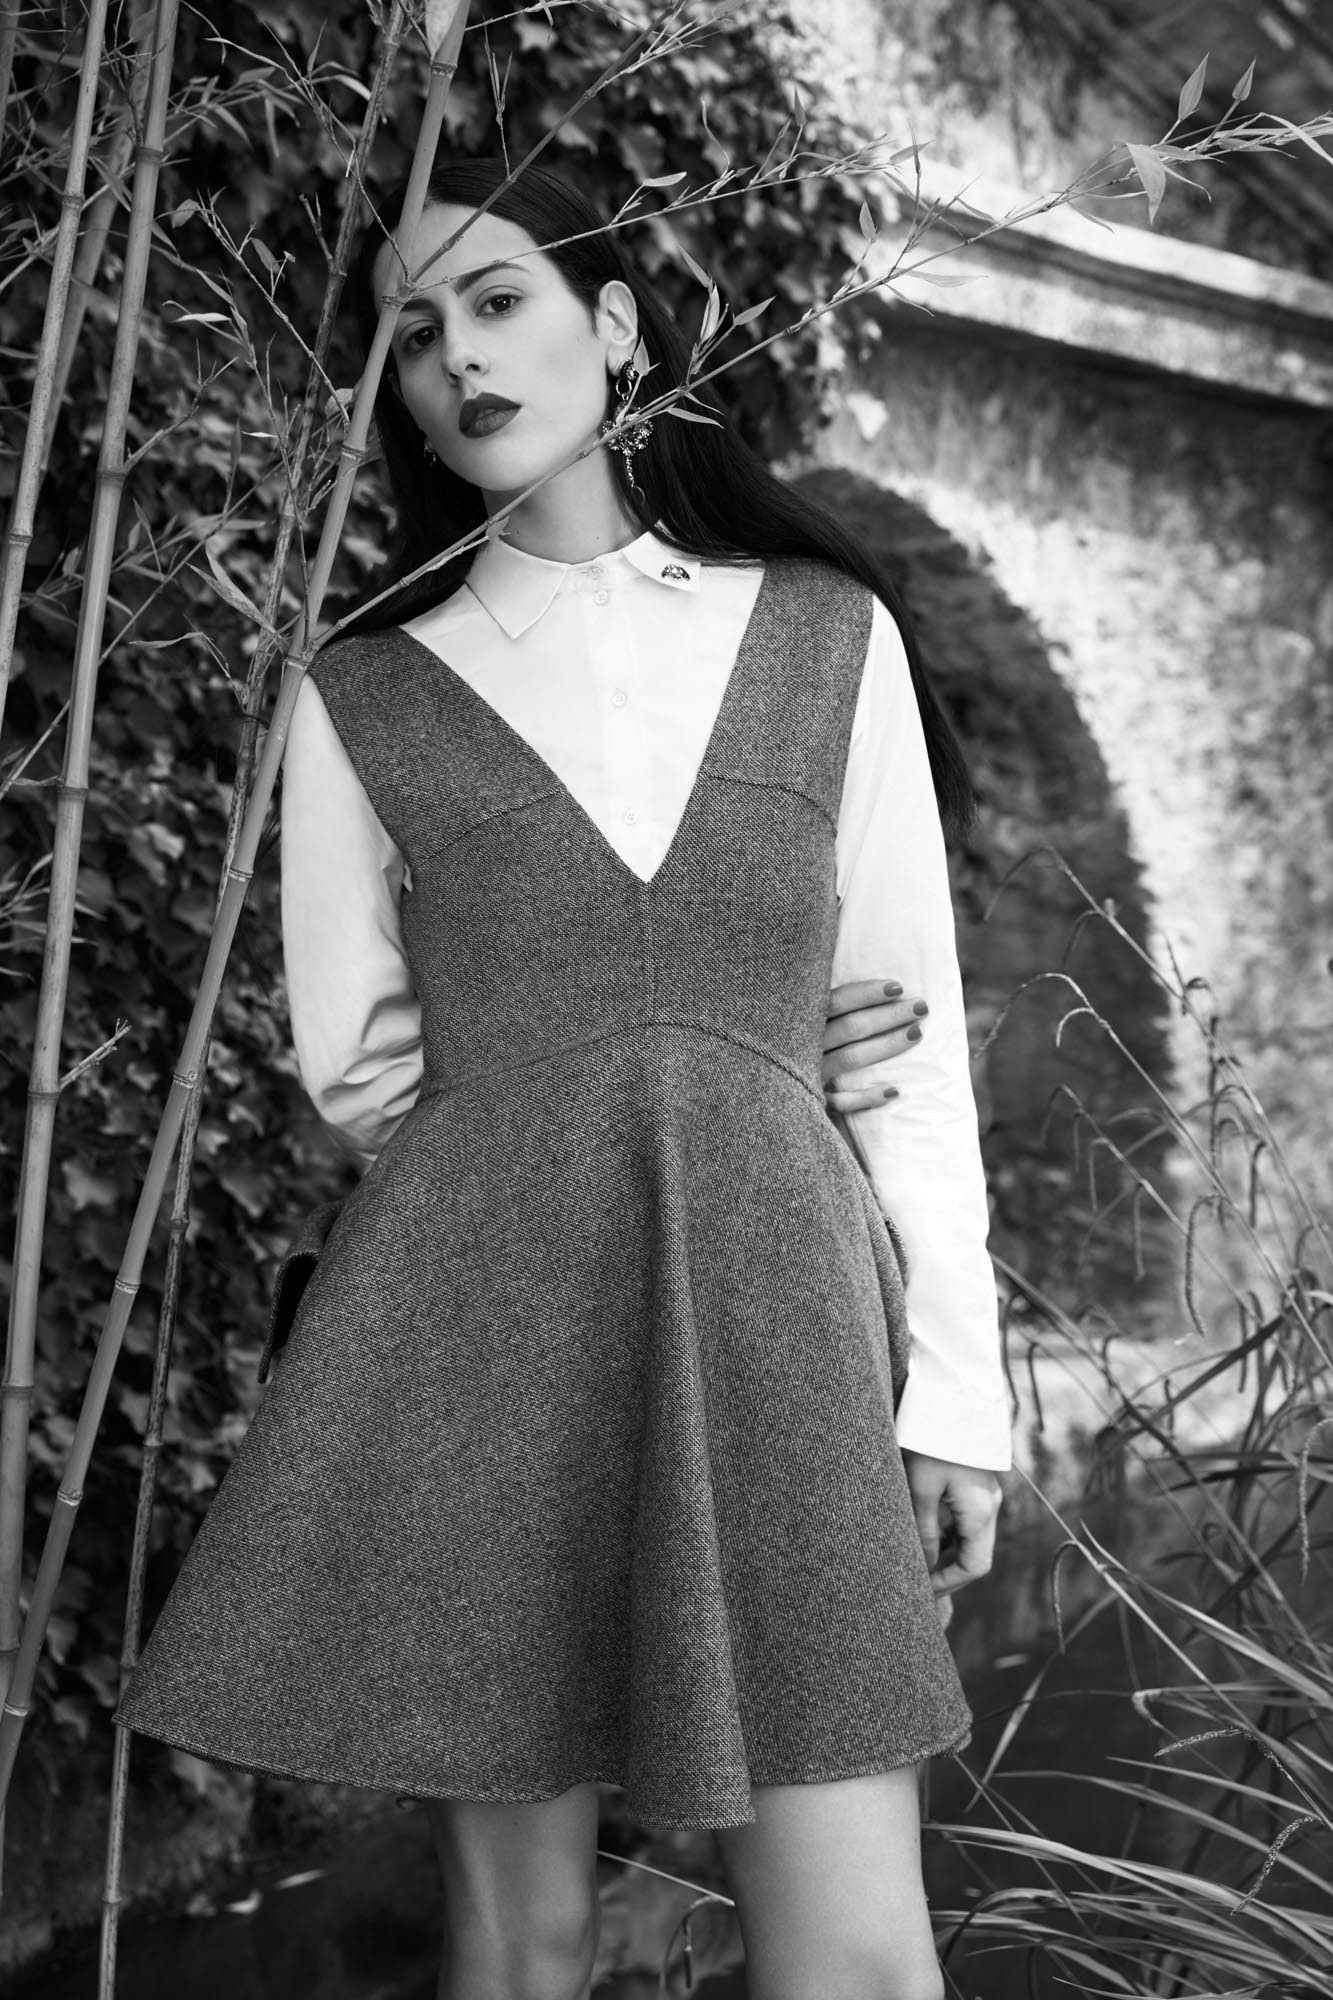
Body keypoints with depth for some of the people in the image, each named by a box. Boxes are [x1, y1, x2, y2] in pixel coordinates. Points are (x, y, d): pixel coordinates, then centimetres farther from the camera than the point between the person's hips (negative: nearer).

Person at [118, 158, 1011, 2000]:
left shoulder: (829, 638, 9)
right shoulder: (363, 704, 6)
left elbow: (917, 1037, 8)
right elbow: (354, 1075, 8)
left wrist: (957, 1376, 3)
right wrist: (736, 1053, 4)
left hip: (770, 1315, 0)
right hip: (475, 1320, 0)